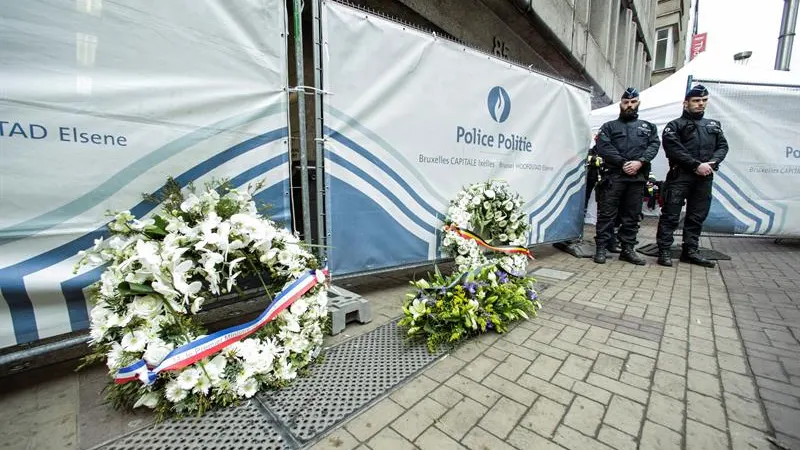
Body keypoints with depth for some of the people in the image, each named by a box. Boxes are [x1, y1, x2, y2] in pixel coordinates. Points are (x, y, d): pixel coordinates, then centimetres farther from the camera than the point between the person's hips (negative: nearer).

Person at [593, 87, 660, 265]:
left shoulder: (648, 127, 23)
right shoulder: (609, 126, 13)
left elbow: (654, 145, 8)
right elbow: (603, 147, -3)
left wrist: (640, 162, -11)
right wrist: (623, 163, -13)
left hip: (638, 177, 4)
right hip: (614, 175, -3)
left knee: (632, 215, 7)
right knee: (607, 213, -5)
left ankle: (628, 248, 14)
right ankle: (601, 248, -1)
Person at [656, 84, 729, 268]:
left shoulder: (714, 125, 21)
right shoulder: (675, 125, 3)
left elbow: (723, 146, 14)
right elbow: (674, 149, -9)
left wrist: (712, 163, -6)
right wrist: (697, 165, -15)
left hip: (705, 178, 6)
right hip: (680, 176, -6)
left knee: (697, 216, 9)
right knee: (670, 215, -6)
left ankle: (690, 251, 18)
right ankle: (664, 251, -2)